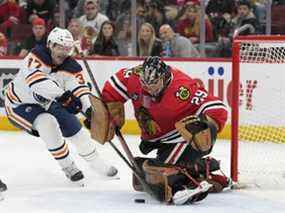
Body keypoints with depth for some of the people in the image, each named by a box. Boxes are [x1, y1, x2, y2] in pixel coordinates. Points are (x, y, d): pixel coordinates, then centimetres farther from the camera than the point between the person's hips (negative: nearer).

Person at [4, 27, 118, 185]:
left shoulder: (71, 67, -11)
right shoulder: (36, 57, -26)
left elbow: (80, 89, -22)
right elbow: (36, 79, -44)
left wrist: (89, 109, -43)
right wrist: (62, 94, -55)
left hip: (47, 103, 6)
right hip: (21, 104, -6)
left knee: (75, 128, 0)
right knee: (47, 124, -29)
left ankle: (98, 164, 19)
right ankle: (68, 167, -13)